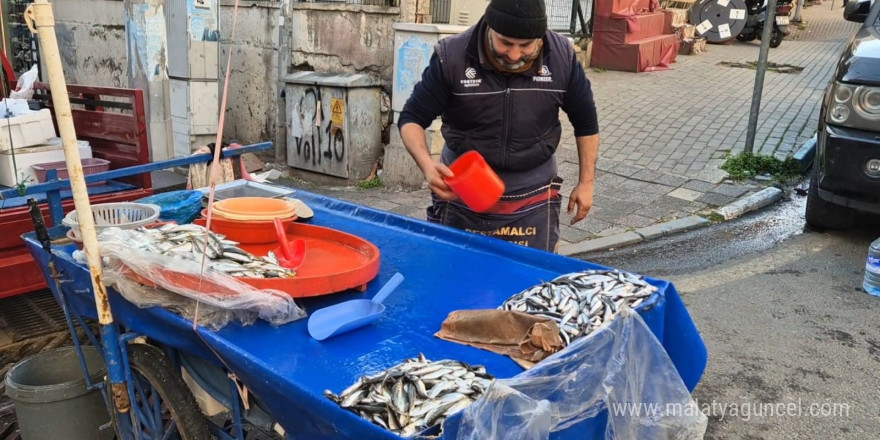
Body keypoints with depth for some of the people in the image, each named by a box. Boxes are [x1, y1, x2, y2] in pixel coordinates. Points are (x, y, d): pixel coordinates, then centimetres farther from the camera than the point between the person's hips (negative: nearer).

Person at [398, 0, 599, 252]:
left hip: (533, 196, 1)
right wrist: (427, 164, -27)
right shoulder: (451, 56, -16)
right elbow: (412, 118, -9)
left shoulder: (562, 57, -9)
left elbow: (585, 122, 5)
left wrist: (586, 182, 4)